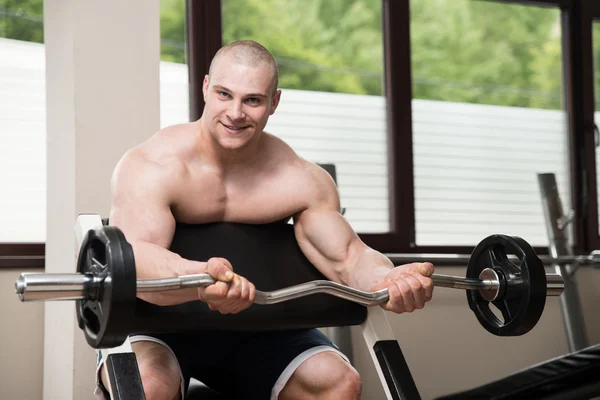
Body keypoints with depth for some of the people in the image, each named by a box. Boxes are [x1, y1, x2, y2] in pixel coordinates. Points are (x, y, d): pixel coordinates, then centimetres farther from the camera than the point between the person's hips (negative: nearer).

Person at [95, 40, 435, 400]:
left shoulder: (300, 180, -9)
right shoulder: (152, 166, -22)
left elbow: (347, 256, -15)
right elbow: (135, 256, -37)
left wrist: (387, 281, -41)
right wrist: (199, 279, -61)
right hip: (154, 322, -4)